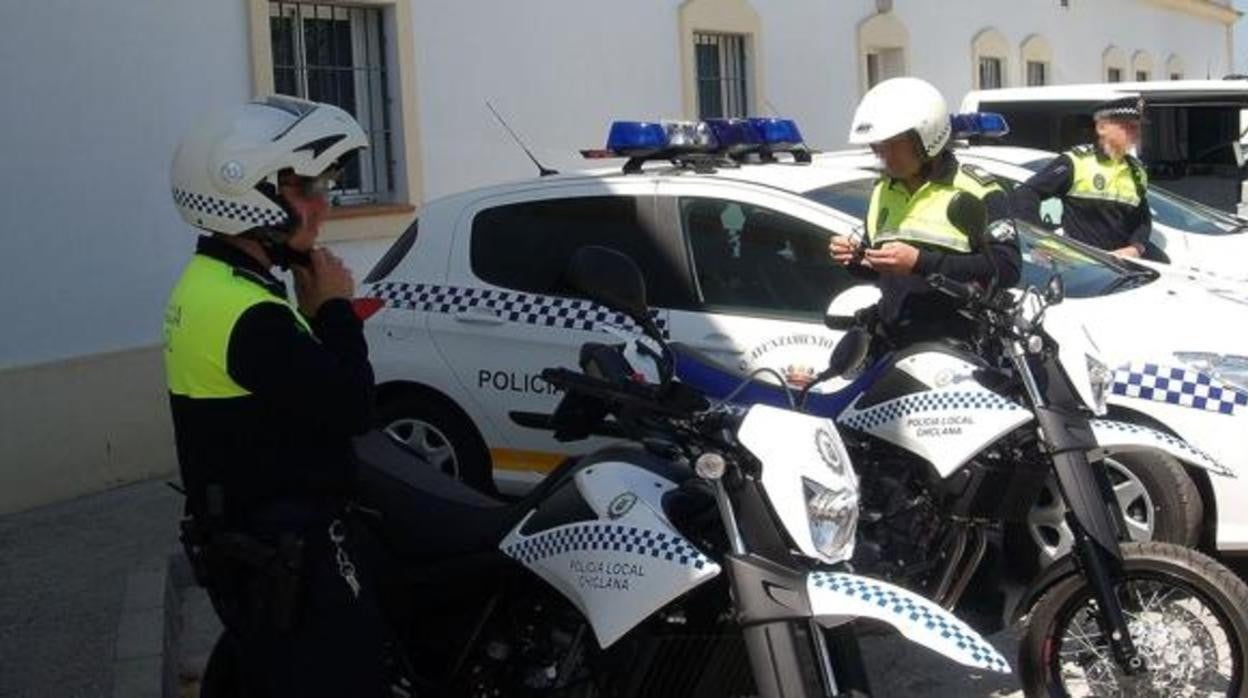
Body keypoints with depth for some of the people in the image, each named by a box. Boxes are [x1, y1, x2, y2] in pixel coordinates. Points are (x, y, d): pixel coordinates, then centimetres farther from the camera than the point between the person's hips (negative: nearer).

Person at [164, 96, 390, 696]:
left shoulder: (206, 285, 9)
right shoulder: (247, 314, -25)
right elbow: (350, 406, -22)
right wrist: (334, 307, -13)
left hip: (242, 539, 10)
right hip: (286, 552, -10)